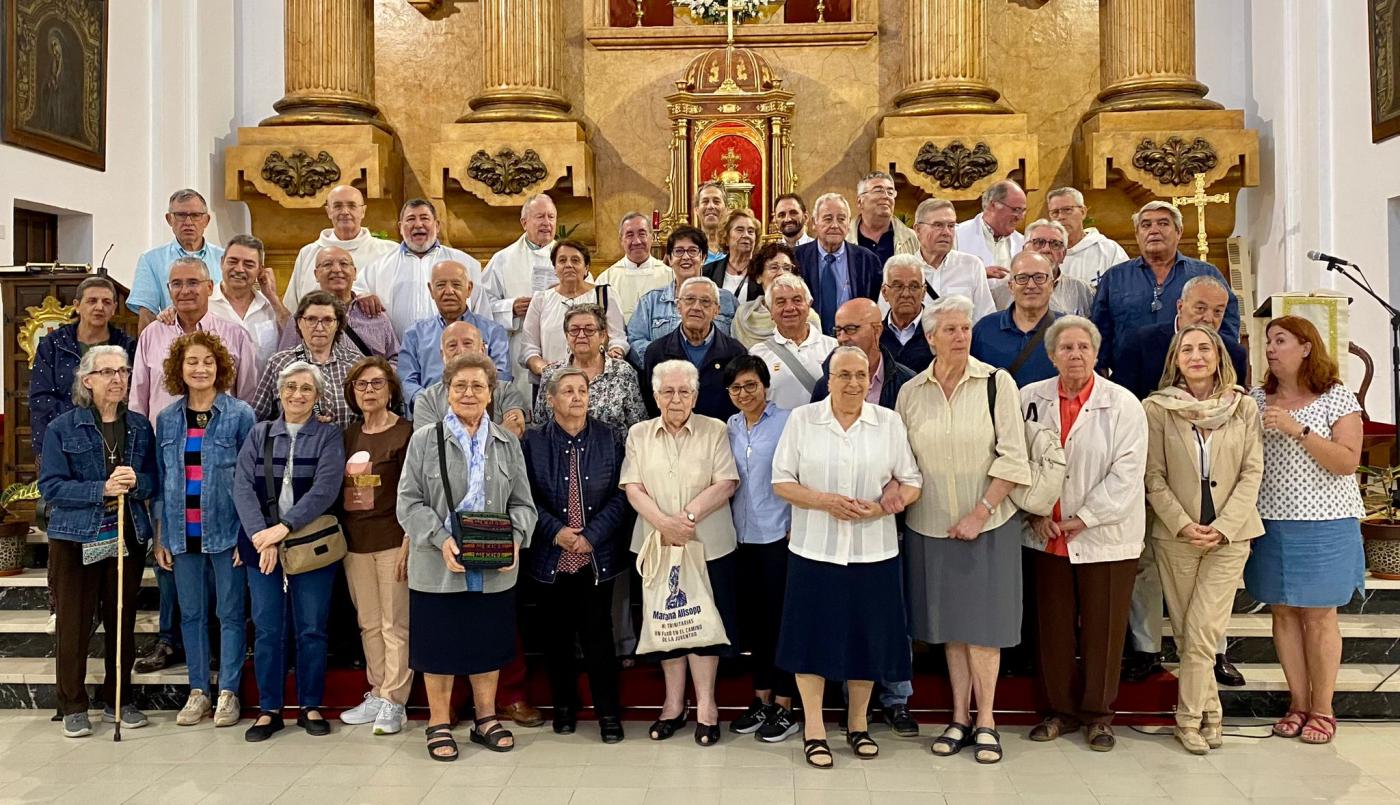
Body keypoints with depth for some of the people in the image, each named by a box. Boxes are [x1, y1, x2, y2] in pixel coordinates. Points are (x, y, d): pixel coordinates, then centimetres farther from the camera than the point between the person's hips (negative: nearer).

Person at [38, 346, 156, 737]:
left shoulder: (140, 426, 5)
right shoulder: (62, 428, -4)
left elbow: (155, 479, 6)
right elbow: (51, 486, -9)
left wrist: (136, 481, -17)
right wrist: (102, 489, -21)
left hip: (129, 535, 3)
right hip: (76, 538, -2)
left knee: (122, 620, 10)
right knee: (73, 623, 4)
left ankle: (119, 700, 23)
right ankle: (73, 706, 17)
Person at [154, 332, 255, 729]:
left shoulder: (239, 414, -3)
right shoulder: (167, 419, 8)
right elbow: (161, 480, 11)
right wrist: (160, 536, 7)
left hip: (226, 529, -4)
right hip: (184, 532, 4)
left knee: (230, 613, 4)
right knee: (191, 613, 11)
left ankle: (228, 692, 14)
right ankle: (198, 691, 23)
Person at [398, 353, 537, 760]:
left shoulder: (507, 443, 8)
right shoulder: (424, 440, 0)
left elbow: (522, 503, 8)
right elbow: (409, 502, -4)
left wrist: (515, 538, -11)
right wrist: (441, 539, -18)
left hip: (495, 570, 2)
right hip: (438, 569, -2)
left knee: (488, 644, 13)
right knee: (439, 644, 7)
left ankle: (486, 719, 28)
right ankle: (439, 724, 22)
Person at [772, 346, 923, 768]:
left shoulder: (889, 422, 5)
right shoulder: (801, 419, 1)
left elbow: (911, 482, 5)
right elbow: (781, 480, 0)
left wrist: (881, 507, -13)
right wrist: (824, 502, -15)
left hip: (873, 550, 2)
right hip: (814, 548, -1)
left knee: (867, 635, 8)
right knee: (814, 633, 3)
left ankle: (858, 723, 27)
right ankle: (813, 728, 17)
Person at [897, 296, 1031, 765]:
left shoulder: (996, 383, -6)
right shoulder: (910, 392, 2)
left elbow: (1012, 457, -9)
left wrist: (980, 513, -13)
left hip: (987, 522, -3)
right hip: (931, 525, 3)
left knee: (983, 620, 2)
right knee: (950, 622, 10)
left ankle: (985, 721, 14)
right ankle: (959, 717, 21)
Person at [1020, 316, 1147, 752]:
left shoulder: (1122, 404, -5)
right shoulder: (1031, 398, 3)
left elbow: (1127, 472, -9)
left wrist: (1084, 517, -12)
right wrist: (1037, 514, -5)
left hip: (1105, 536, -2)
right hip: (1048, 534, 2)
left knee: (1103, 626, 6)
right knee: (1054, 625, 9)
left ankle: (1098, 714, 22)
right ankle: (1062, 708, 25)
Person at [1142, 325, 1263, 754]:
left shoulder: (1244, 407, 2)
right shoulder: (1157, 408, -1)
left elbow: (1252, 472, 0)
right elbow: (1155, 477, -1)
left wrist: (1222, 526, -9)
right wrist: (1183, 525, -12)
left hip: (1230, 536, 0)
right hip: (1175, 535, 0)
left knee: (1203, 631, -6)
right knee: (1185, 632, 6)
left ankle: (1190, 717, 8)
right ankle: (1209, 710, 21)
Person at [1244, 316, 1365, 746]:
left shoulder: (1337, 397, -3)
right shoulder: (1257, 399, 8)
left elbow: (1347, 462, -12)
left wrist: (1297, 429, -21)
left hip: (1322, 525, -4)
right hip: (1270, 522, 4)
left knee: (1319, 614, 2)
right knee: (1283, 611, 7)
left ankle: (1322, 709, 13)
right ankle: (1298, 703, 17)